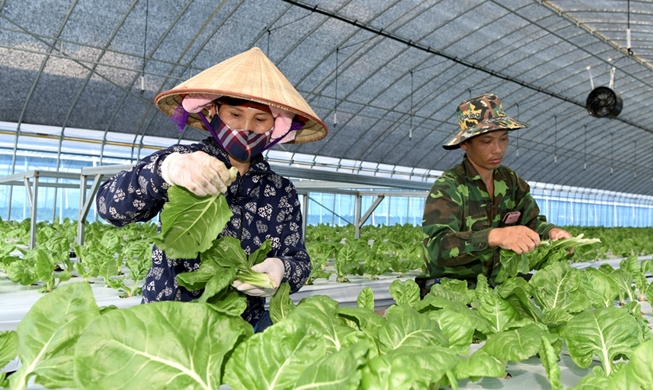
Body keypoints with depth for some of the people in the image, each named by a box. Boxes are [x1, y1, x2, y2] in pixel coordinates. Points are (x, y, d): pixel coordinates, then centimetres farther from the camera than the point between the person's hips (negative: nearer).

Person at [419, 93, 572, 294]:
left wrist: (551, 231, -16)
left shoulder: (511, 182, 4)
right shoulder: (447, 187, -17)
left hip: (497, 285, 6)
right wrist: (495, 236, -45)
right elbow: (437, 247, -30)